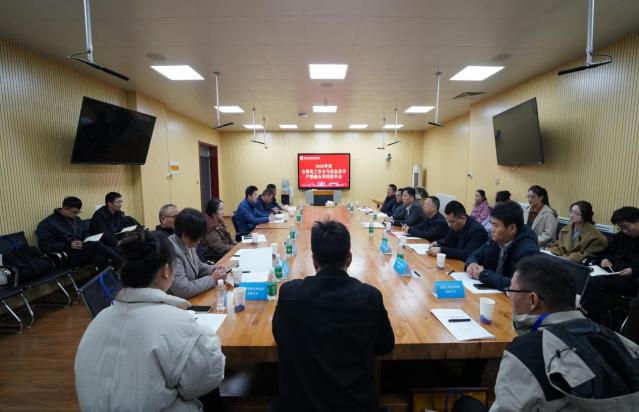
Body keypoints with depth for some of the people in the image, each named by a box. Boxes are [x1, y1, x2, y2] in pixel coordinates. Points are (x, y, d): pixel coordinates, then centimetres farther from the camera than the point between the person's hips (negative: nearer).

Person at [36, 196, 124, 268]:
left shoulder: (77, 219, 16)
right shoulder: (47, 223, -6)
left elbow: (85, 234, 27)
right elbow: (44, 245, -13)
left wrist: (90, 240, 2)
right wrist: (68, 245, -24)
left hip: (83, 251, 7)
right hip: (66, 257, -7)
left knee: (100, 258, -29)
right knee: (97, 245, -30)